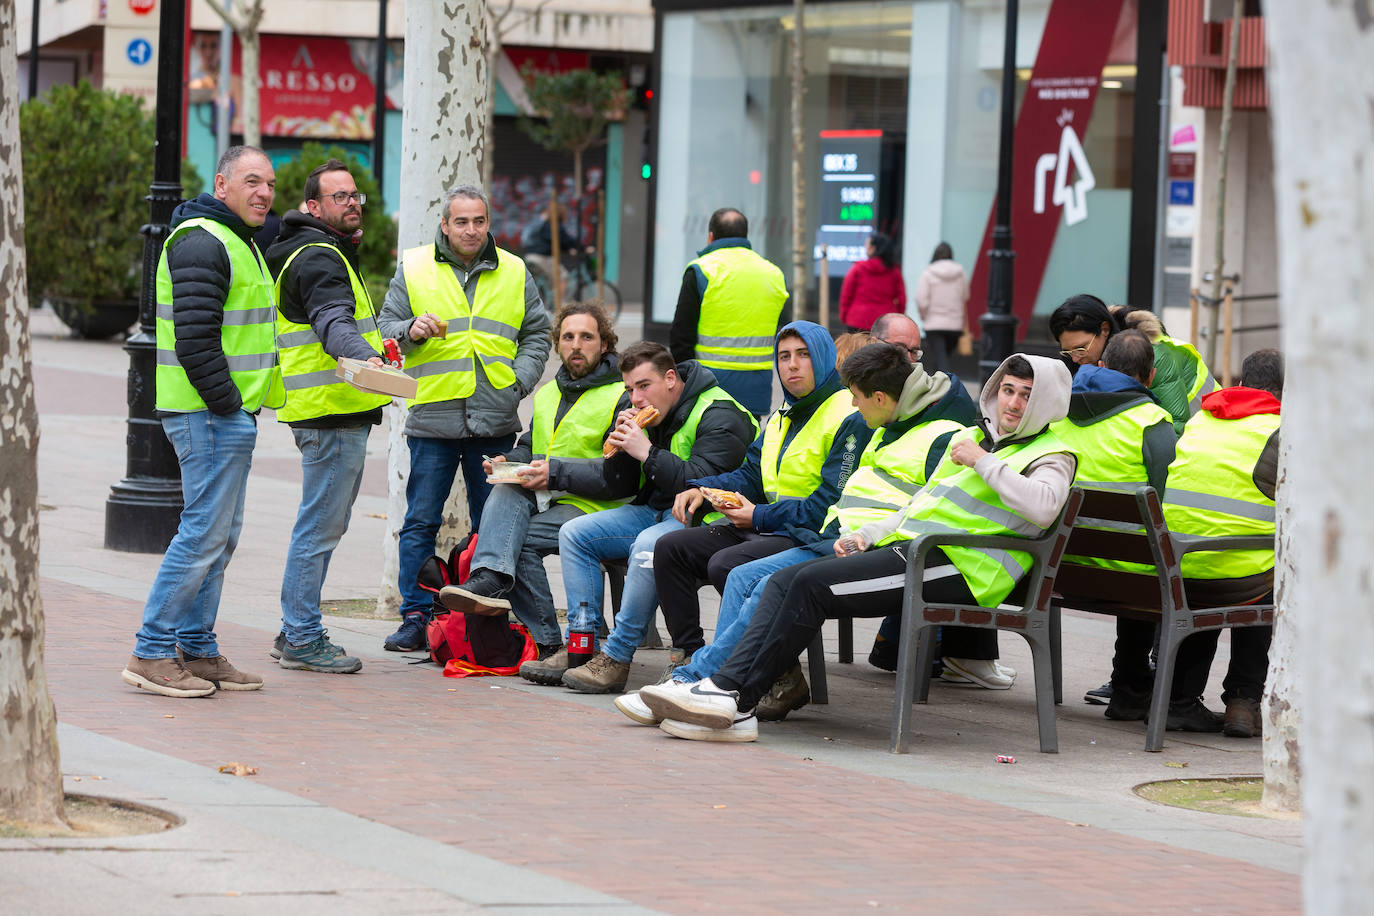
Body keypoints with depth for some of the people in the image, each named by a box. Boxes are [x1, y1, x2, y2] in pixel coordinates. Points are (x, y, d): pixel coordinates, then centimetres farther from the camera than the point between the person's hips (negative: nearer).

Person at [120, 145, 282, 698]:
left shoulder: (237, 242, 20)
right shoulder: (202, 243, -14)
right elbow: (194, 336, -22)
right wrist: (224, 401, -19)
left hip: (231, 413, 11)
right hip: (208, 414, -11)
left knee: (218, 537, 13)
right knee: (204, 533, -11)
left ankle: (197, 651, 19)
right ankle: (152, 653, -8)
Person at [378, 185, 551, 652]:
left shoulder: (513, 273, 9)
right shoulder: (414, 268, 5)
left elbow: (537, 334, 14)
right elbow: (386, 326, 8)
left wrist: (518, 381, 0)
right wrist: (410, 330, -13)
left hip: (494, 419, 1)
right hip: (433, 417, -1)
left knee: (493, 524, 6)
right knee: (421, 521, -2)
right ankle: (415, 618, 2)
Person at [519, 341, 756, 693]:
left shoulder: (718, 416, -15)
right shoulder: (649, 410, 11)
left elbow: (701, 483, -28)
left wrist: (647, 453, -27)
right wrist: (621, 448, -6)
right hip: (655, 512, 10)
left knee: (648, 545, -37)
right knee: (574, 533, 2)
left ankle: (616, 659, -31)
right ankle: (579, 648, -6)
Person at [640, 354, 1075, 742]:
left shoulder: (1049, 456, 3)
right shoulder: (969, 438, 29)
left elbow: (1043, 508, -20)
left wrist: (983, 463, -12)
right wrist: (865, 536, 18)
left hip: (955, 567, -9)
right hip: (907, 547, 9)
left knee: (811, 582, -22)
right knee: (783, 581, -9)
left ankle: (736, 700, -22)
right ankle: (725, 688, -21)